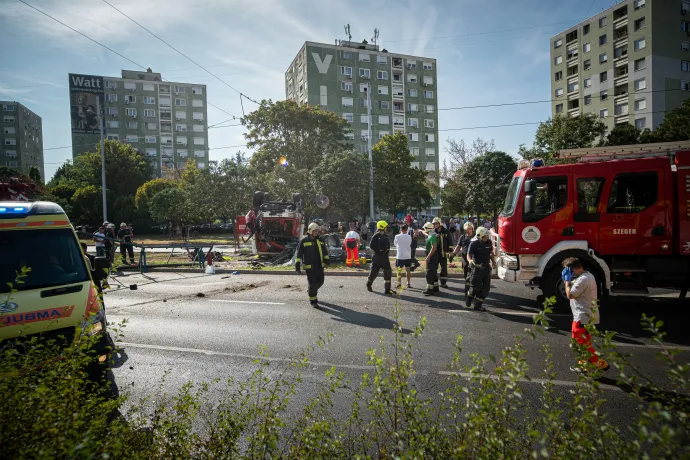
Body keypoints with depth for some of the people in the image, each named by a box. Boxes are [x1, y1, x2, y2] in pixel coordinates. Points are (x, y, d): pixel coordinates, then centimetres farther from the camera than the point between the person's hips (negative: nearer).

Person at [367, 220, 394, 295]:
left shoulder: (386, 236, 12)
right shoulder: (376, 236, -10)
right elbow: (371, 245, -16)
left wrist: (386, 251, 7)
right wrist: (378, 251, -15)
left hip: (385, 257, 7)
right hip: (377, 257, -7)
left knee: (388, 272, 6)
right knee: (374, 272, 0)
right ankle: (368, 285, 20)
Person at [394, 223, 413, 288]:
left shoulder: (397, 236, -9)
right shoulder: (409, 237, -1)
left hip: (400, 256, -3)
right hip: (408, 256, 3)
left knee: (399, 270, 4)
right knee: (407, 270, 13)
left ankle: (399, 283, 0)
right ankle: (408, 283, 16)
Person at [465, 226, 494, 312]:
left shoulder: (489, 242, 3)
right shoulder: (474, 243, -13)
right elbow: (469, 255, -15)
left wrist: (492, 262, 11)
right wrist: (470, 261, -35)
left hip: (487, 267, 6)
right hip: (477, 267, -5)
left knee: (486, 288, 5)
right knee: (476, 287, -6)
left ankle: (478, 304, 15)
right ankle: (469, 298, 25)